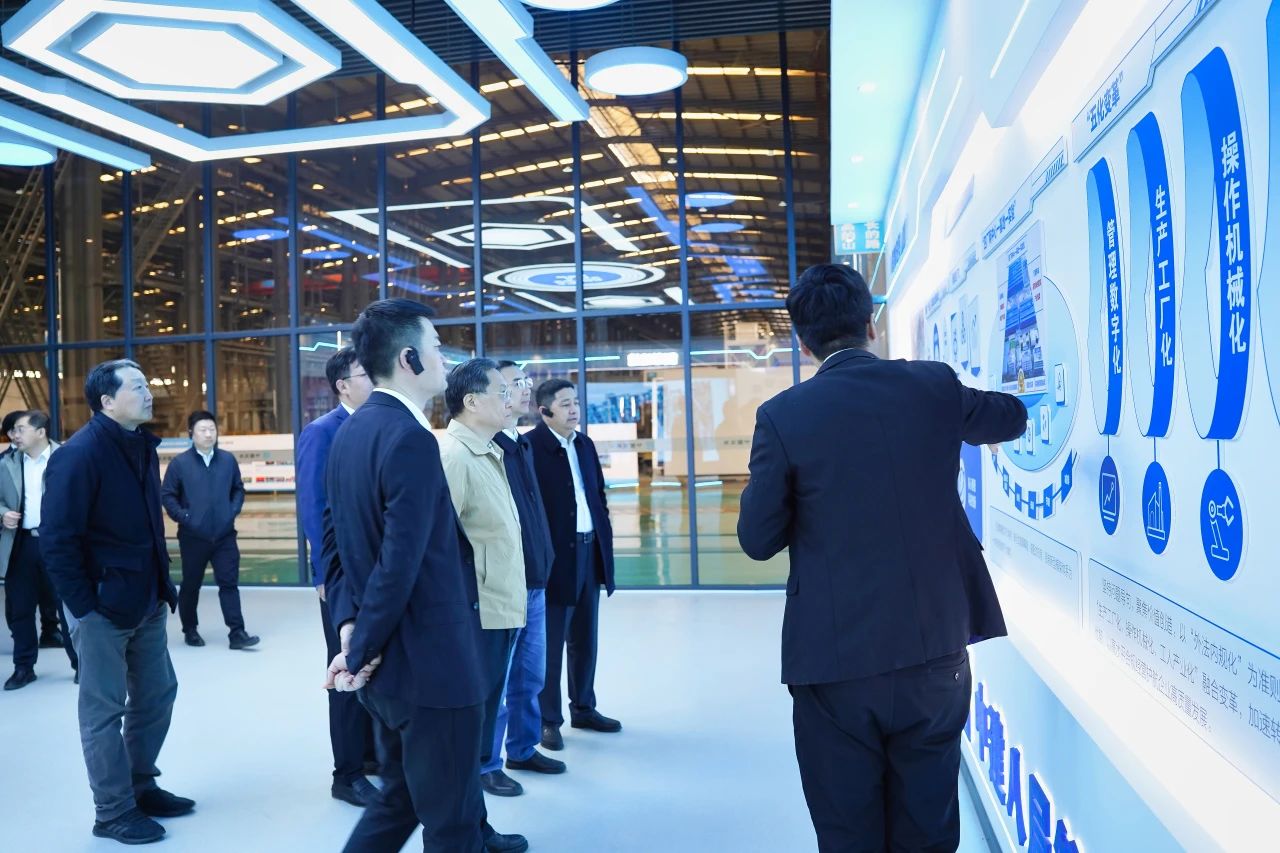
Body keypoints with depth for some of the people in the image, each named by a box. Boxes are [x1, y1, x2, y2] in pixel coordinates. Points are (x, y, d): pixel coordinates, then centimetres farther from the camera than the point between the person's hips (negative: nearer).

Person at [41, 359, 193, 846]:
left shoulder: (141, 446, 7)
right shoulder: (79, 455, -17)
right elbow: (56, 540, -18)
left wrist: (162, 585, 10)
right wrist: (84, 605, -17)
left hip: (144, 601, 8)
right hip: (102, 606, -8)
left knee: (156, 694, 16)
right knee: (104, 709, 6)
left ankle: (140, 786, 33)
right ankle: (113, 811, 19)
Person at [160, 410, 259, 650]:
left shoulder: (228, 460, 4)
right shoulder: (180, 463, -4)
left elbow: (238, 489, 14)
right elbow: (167, 495, 0)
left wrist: (233, 511, 0)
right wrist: (183, 517, -9)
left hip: (225, 535, 2)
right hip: (193, 537, -2)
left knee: (229, 583, -2)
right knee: (191, 585, 12)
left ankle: (237, 633, -2)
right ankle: (190, 630, 28)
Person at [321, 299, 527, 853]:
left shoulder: (349, 433, 9)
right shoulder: (412, 439, -21)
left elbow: (333, 538, 10)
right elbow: (400, 563, -25)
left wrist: (349, 624, 3)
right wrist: (361, 654, -14)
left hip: (387, 659, 9)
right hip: (429, 662, -9)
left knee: (401, 800, 24)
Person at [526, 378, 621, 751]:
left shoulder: (585, 444, 11)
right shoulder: (531, 446, -12)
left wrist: (606, 539, 11)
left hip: (590, 551, 7)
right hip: (555, 556, -7)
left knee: (585, 640, 17)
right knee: (551, 644, 3)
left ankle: (583, 708, 30)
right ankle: (549, 720, 14)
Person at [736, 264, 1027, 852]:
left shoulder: (783, 416, -9)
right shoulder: (934, 386, 0)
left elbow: (758, 539, -3)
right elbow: (1012, 417, 21)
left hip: (836, 663, -3)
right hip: (937, 650, 3)